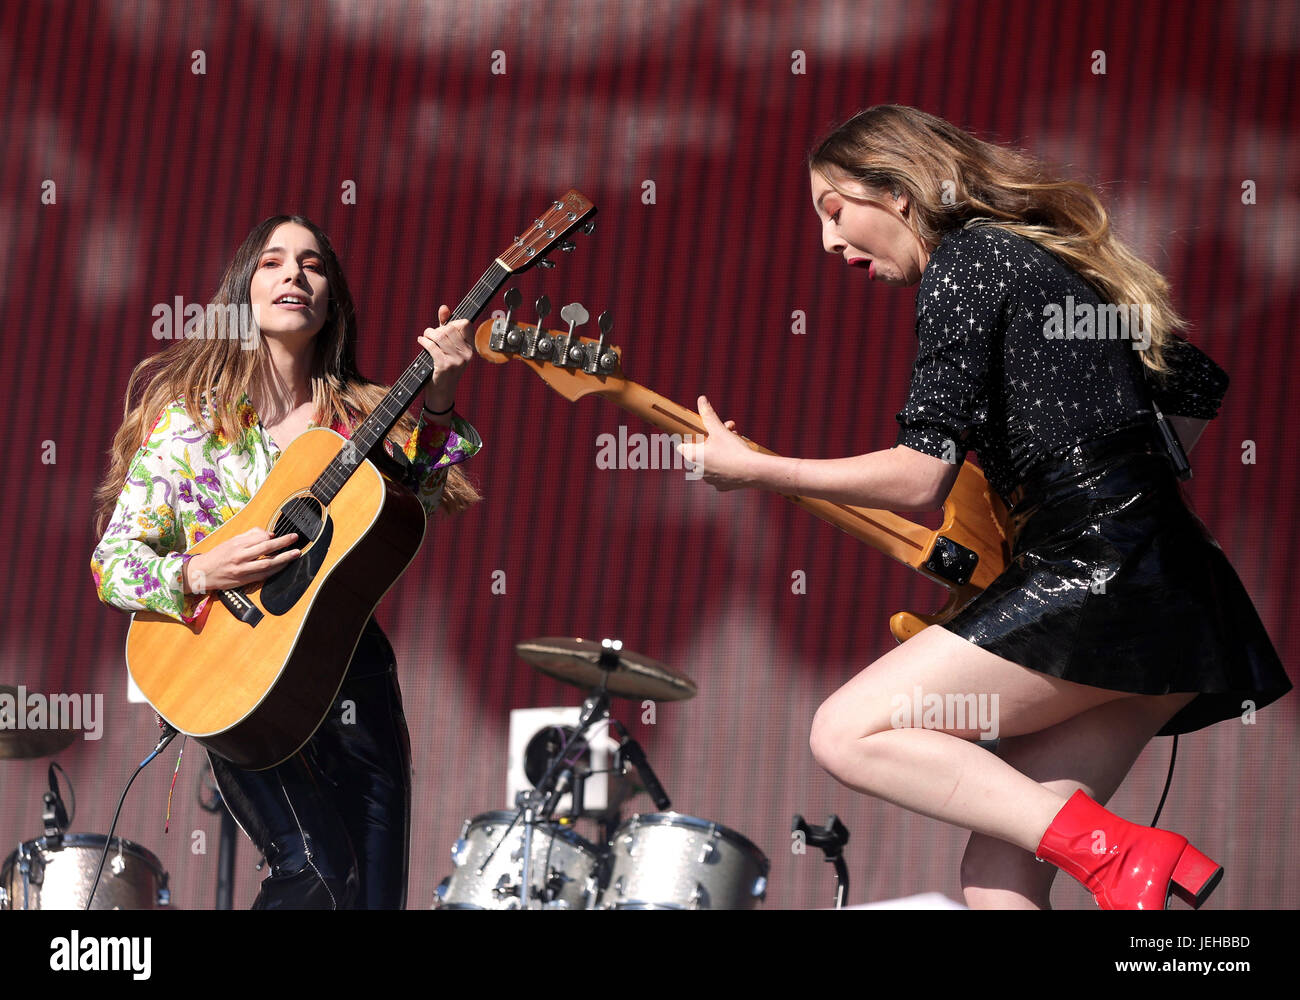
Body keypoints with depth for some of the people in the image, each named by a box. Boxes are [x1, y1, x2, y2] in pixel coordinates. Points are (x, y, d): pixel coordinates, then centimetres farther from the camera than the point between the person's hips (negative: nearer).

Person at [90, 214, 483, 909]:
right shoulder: (189, 415, 1)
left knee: (377, 897, 1)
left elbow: (417, 504, -7)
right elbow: (112, 563, -2)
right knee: (323, 876, -24)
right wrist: (201, 574, -21)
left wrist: (438, 404, -21)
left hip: (354, 674, 4)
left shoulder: (361, 414, 10)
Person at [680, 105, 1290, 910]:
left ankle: (1118, 852, -16)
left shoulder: (964, 261, -4)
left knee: (851, 734, -9)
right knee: (999, 874, 5)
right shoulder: (1050, 255, 23)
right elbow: (1200, 392, 28)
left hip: (1098, 573, -9)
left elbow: (921, 477, -13)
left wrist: (754, 470, -5)